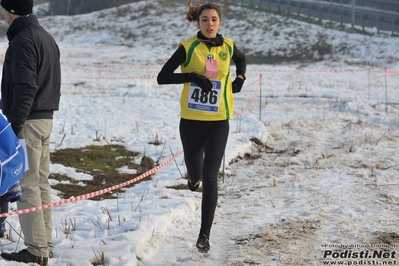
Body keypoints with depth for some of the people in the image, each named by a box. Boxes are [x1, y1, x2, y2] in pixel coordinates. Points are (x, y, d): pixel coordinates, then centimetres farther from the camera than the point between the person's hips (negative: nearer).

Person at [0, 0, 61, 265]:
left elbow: (25, 87, -21)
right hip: (46, 118, 10)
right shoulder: (47, 37, 16)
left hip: (27, 122, -10)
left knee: (26, 185, -7)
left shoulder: (23, 40, -14)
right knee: (41, 183, 12)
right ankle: (45, 245, 16)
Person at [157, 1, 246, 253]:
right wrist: (193, 76, -21)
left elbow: (241, 59, 26)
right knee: (194, 175, 12)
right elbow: (162, 77, -9)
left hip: (218, 122, 0)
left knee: (209, 178, -8)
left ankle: (205, 235, -2)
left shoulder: (228, 46, 2)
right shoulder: (188, 47, -6)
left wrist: (239, 79, 8)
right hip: (191, 121, 0)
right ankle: (195, 175, 52)